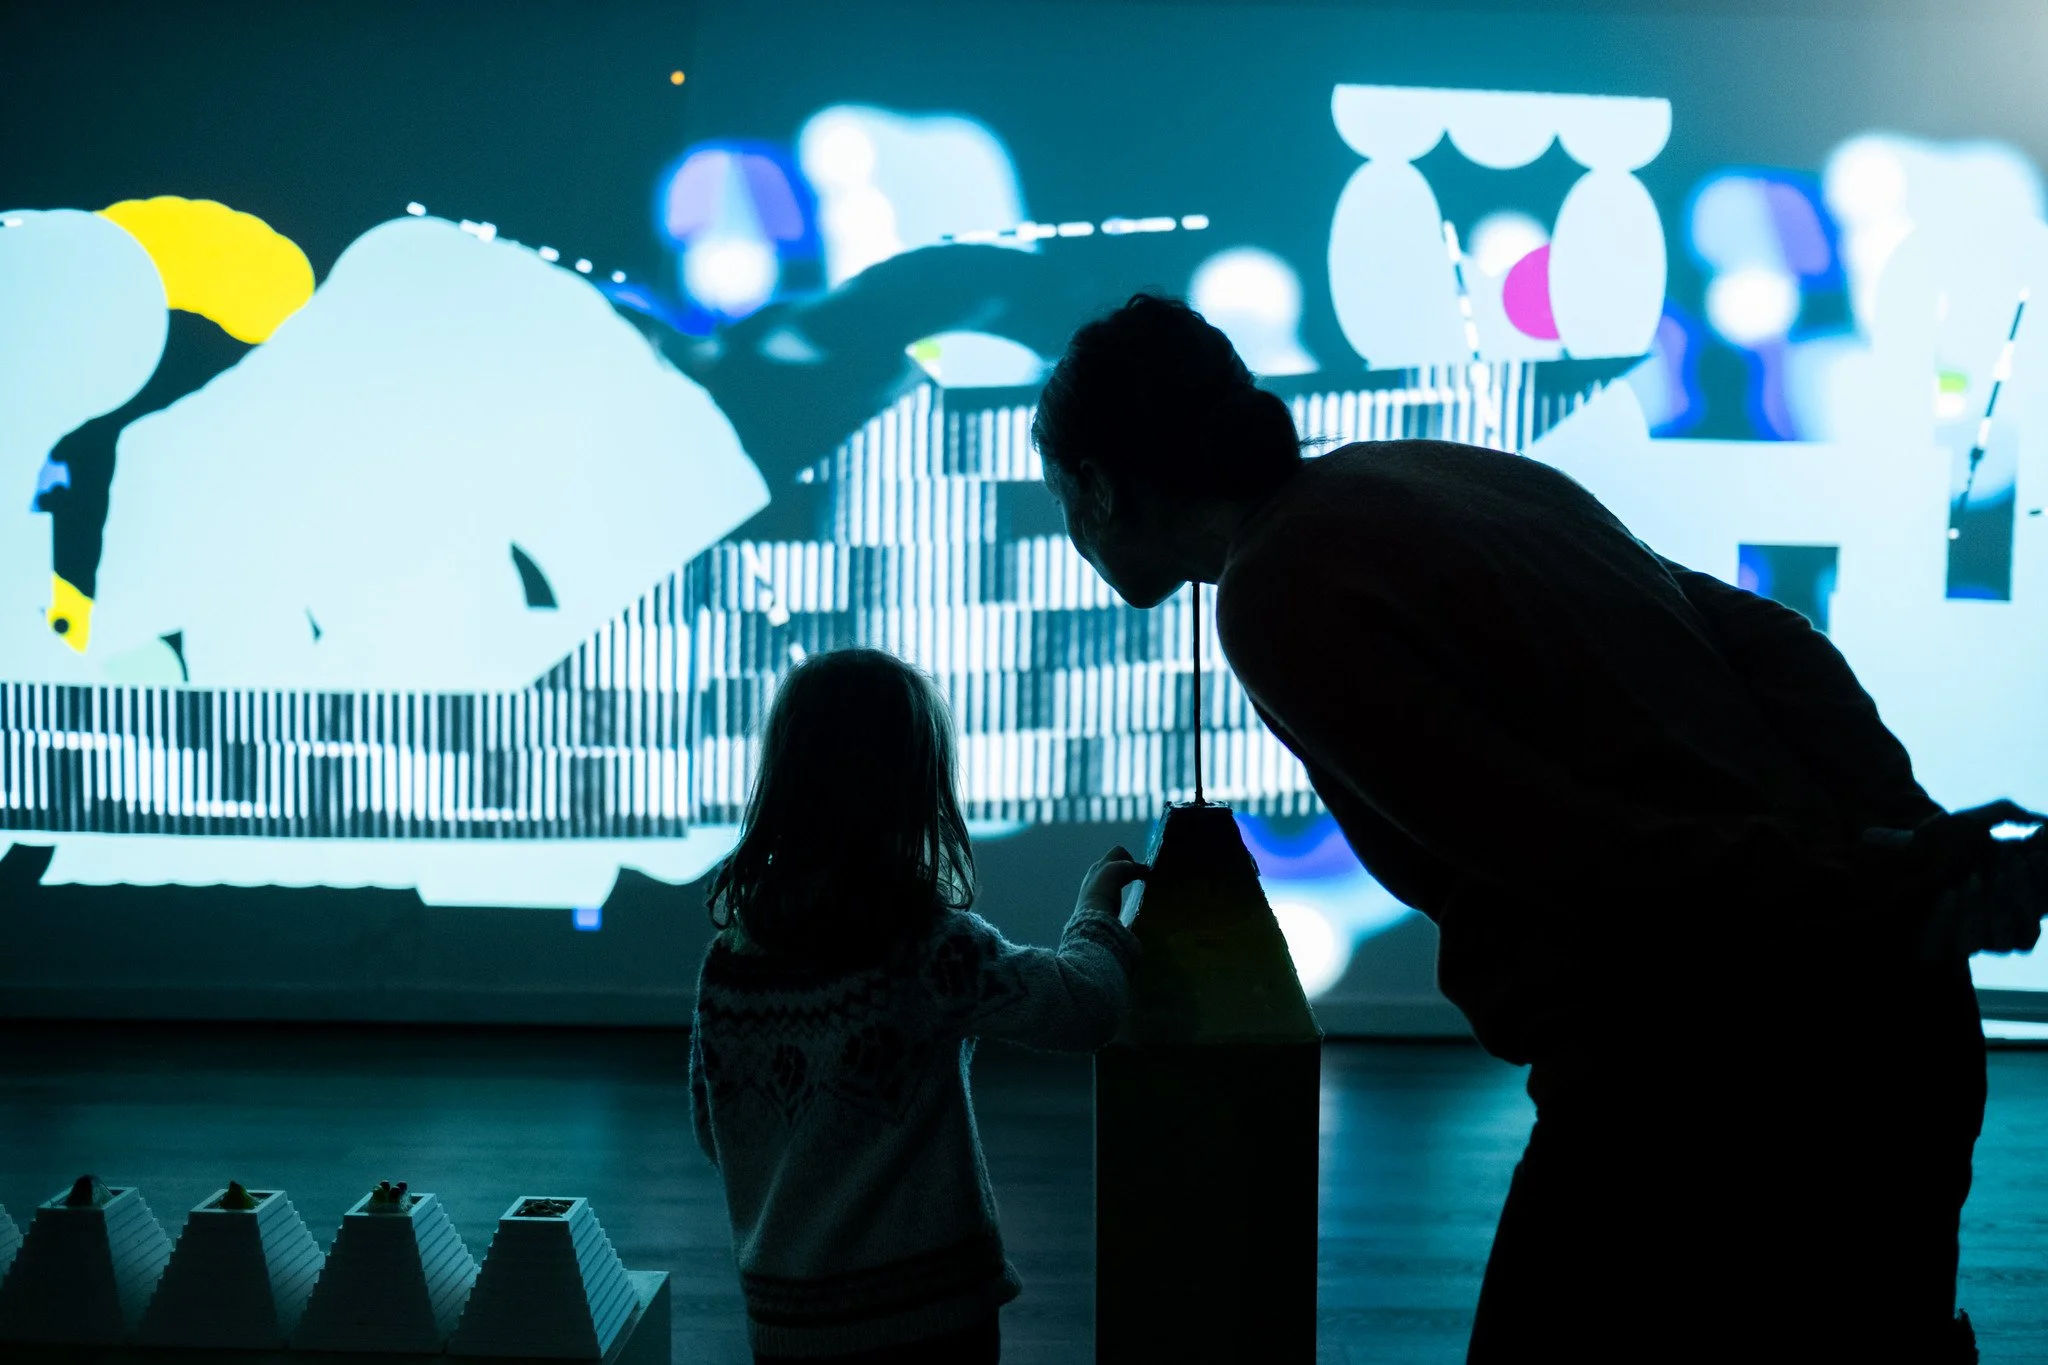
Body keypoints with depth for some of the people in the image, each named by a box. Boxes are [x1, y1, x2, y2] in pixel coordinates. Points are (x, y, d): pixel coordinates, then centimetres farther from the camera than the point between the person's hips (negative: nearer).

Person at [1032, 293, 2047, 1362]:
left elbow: (1568, 849, -18)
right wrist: (1909, 842, 0)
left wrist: (1885, 893, -11)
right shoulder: (1457, 471, 15)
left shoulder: (1276, 589, -10)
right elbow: (1764, 643, 10)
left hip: (1687, 1072, -8)